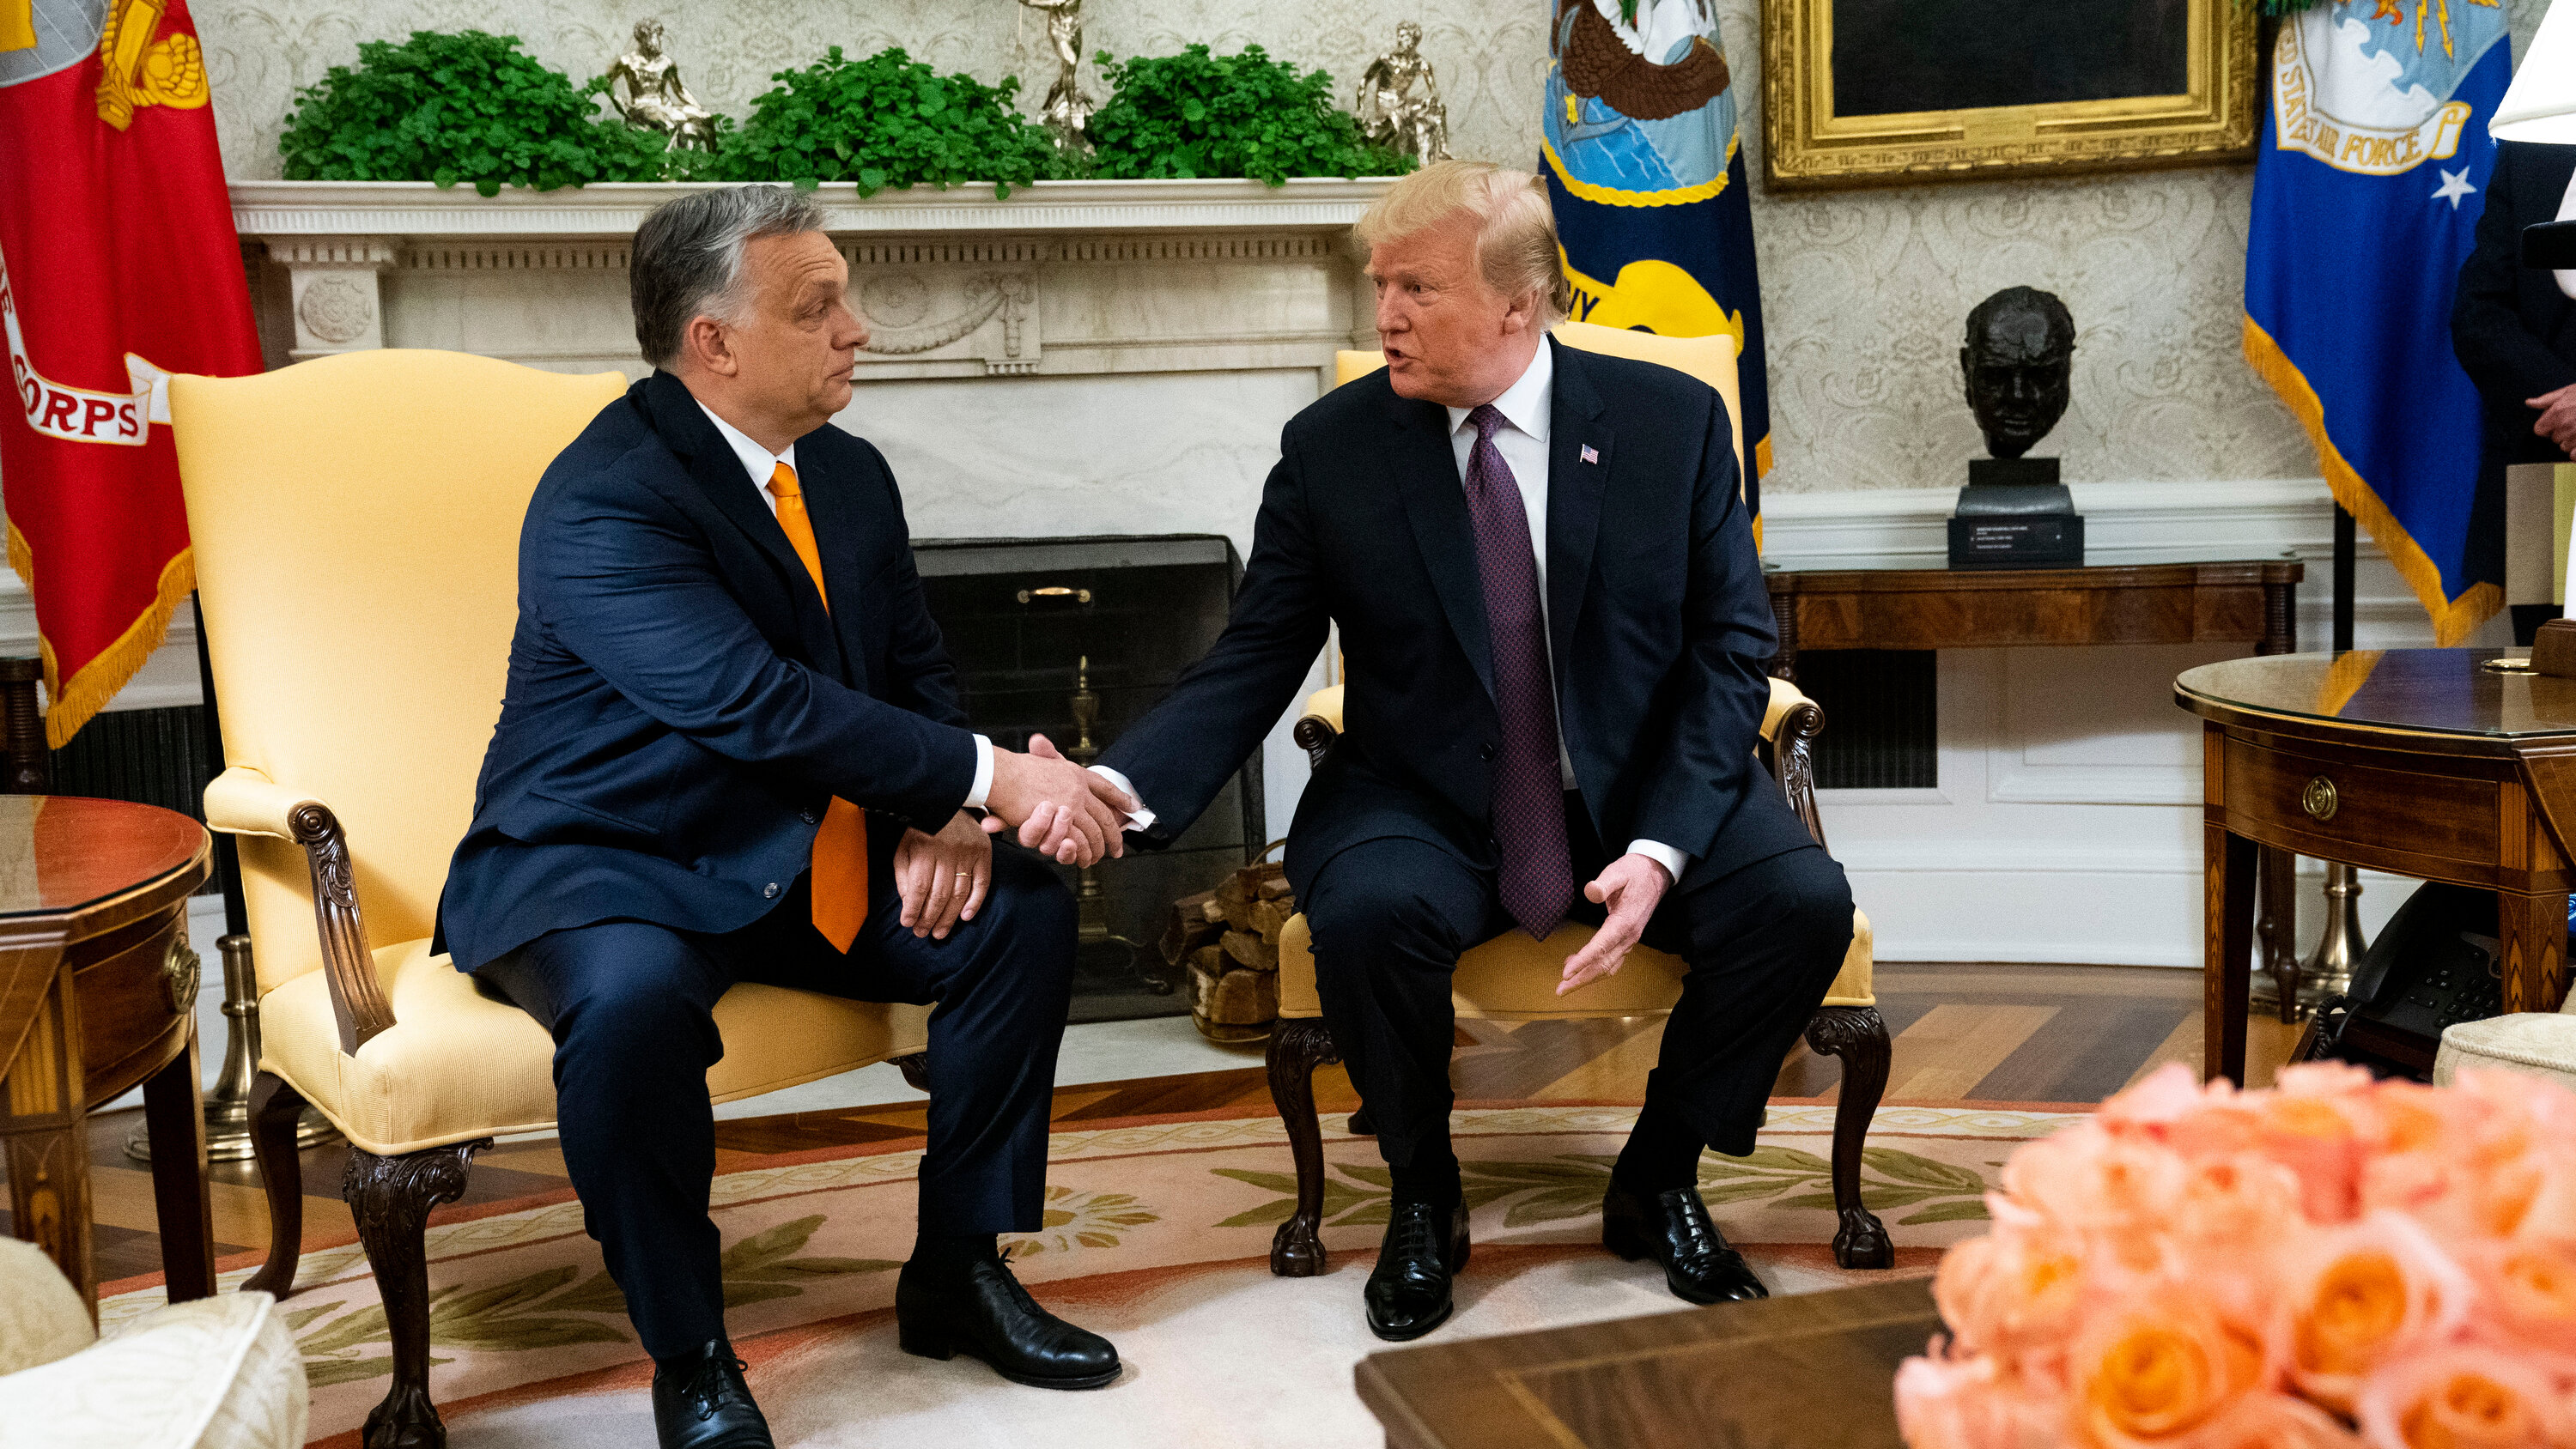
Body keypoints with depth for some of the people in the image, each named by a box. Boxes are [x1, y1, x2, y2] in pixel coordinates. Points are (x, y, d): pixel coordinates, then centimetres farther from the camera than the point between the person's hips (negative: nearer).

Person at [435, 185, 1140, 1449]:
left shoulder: (850, 474, 5)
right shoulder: (602, 500, -21)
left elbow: (915, 670, 11)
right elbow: (756, 703, -31)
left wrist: (939, 819, -10)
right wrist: (984, 779, -31)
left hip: (799, 858, 8)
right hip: (602, 866, -7)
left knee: (1024, 911, -6)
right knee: (636, 994, -37)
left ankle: (959, 1271, 8)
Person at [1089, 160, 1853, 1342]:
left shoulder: (1673, 421, -3)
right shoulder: (1331, 447, -3)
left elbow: (1731, 650, -3)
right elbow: (1253, 664, -4)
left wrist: (1661, 848, -18)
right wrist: (1125, 784, -24)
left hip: (1642, 799, 1)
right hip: (1423, 810, -1)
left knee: (1800, 900, -25)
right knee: (1366, 913, -33)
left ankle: (1656, 1184, 2)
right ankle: (1422, 1198, -2)